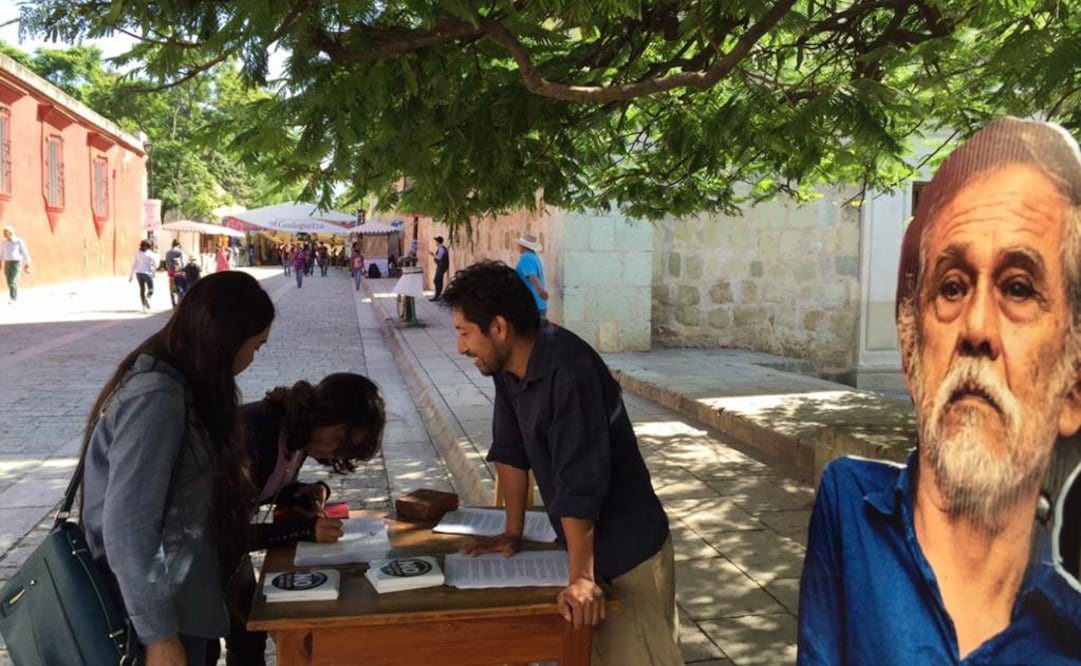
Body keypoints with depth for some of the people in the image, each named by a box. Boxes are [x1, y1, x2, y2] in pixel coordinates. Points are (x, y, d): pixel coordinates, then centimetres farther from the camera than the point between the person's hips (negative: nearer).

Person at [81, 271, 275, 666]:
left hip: (180, 598, 9)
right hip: (162, 612, -9)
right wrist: (158, 634, -22)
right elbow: (127, 528, -25)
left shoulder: (177, 383, 5)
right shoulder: (156, 399, -24)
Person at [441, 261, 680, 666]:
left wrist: (582, 577, -26)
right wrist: (513, 532, 10)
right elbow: (510, 449, 5)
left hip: (627, 549, -8)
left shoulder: (569, 370, -30)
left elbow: (580, 483, -30)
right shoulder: (508, 365, -3)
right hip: (580, 539, 8)